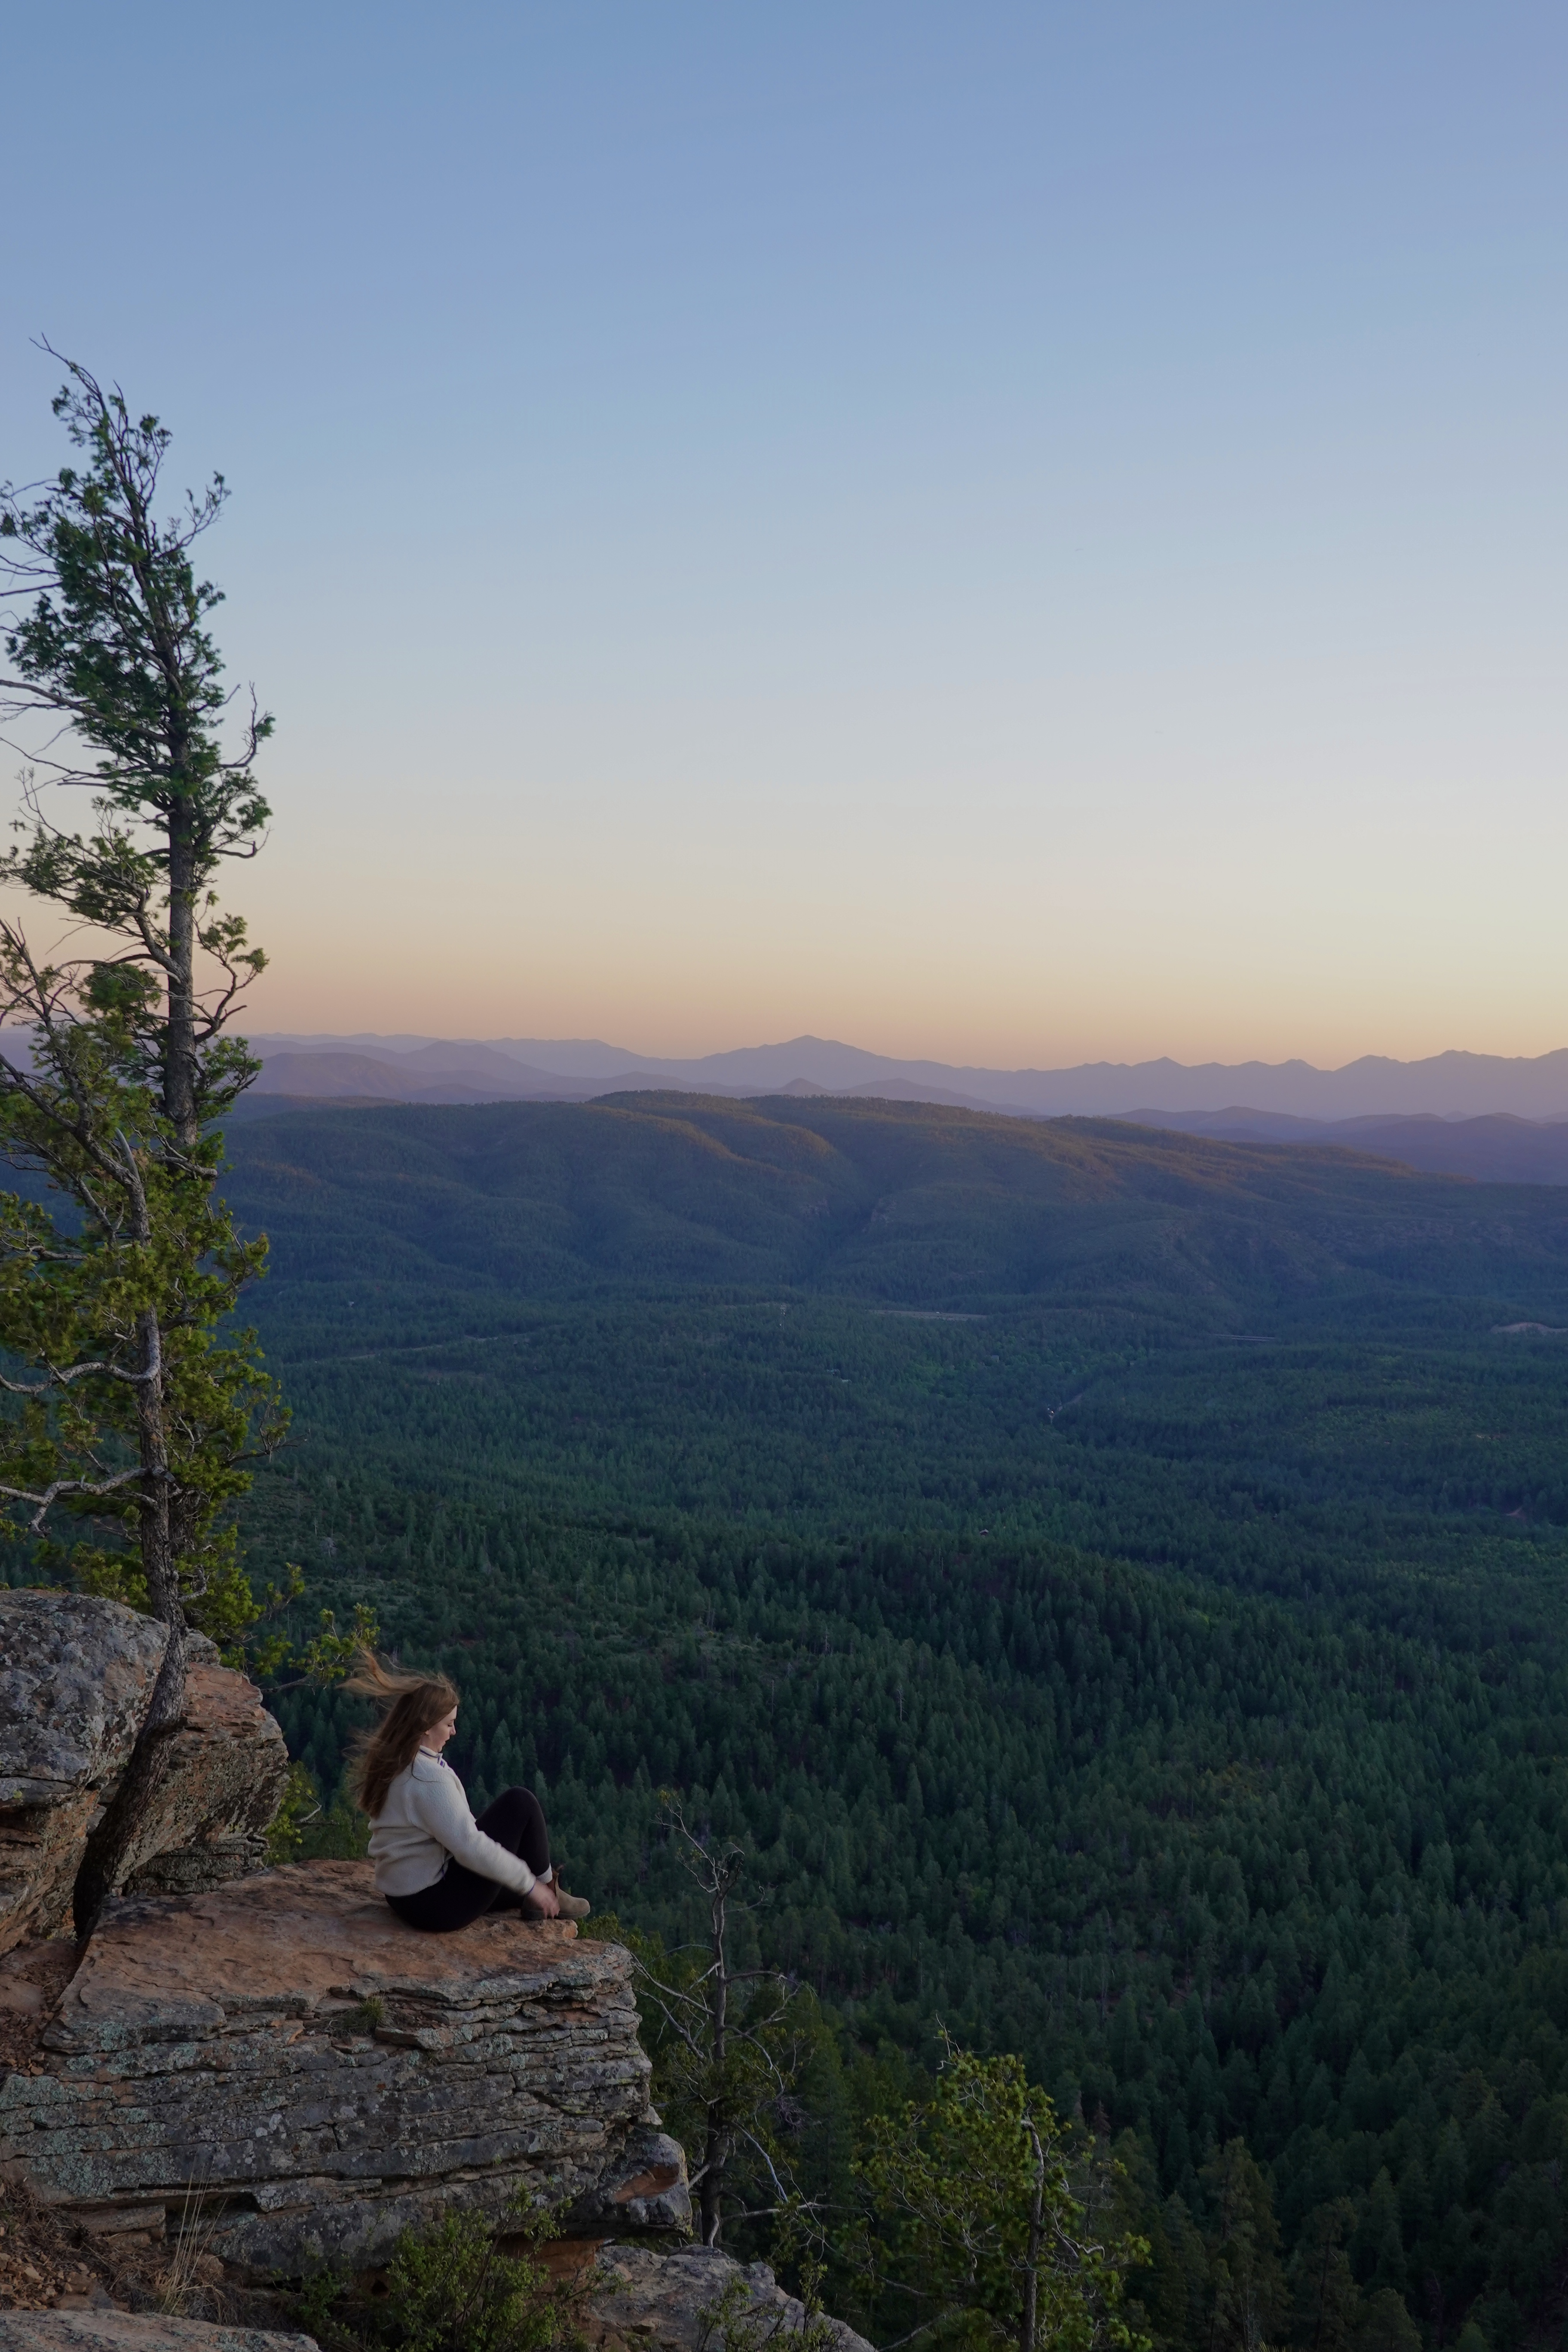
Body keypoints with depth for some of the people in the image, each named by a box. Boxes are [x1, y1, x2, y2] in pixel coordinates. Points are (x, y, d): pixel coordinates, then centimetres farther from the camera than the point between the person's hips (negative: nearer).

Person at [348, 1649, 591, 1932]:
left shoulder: (388, 1761, 4)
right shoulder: (428, 1776, -25)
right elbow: (471, 1847, -27)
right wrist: (531, 1884, -17)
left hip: (406, 1900, 10)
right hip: (439, 1905, -10)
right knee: (520, 1803, -6)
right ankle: (548, 1893, 8)